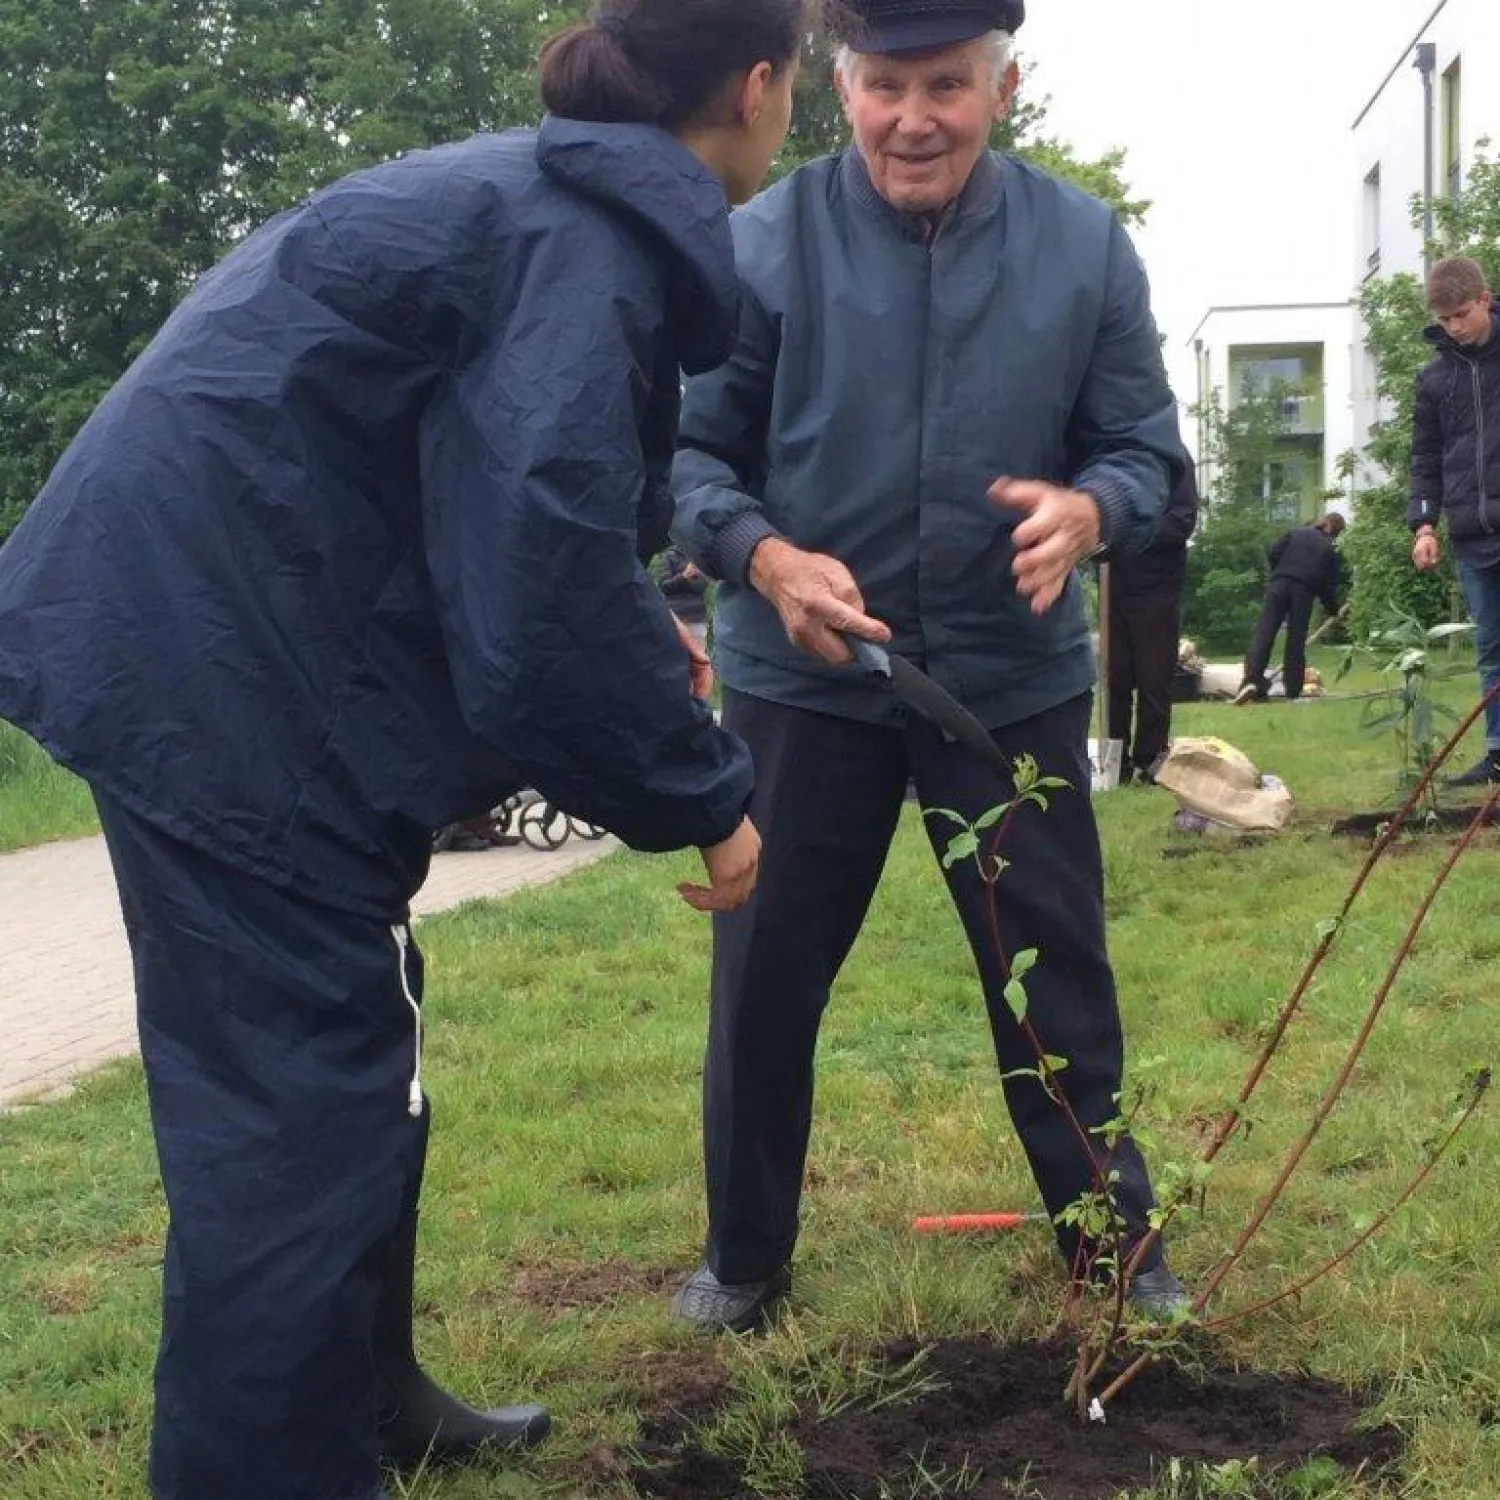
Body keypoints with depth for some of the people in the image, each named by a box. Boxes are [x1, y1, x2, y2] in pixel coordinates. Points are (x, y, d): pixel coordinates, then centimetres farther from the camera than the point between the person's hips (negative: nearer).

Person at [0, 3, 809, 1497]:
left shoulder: (542, 195, 17)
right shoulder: (592, 239, -15)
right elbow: (544, 575, -24)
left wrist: (641, 643, 31)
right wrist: (701, 794, -11)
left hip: (205, 631, 11)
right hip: (218, 659, -11)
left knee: (350, 1051, 19)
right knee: (298, 1104, -5)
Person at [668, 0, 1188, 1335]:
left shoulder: (1085, 247, -4)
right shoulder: (763, 243, -11)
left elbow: (1145, 447, 0)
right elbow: (689, 451, -6)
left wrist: (1087, 510, -23)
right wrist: (765, 558, -25)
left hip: (1016, 676, 1)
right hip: (803, 676, -1)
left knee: (1057, 969, 10)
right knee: (766, 975, 8)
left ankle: (1114, 1240, 30)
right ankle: (744, 1258, 28)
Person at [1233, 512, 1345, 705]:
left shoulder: (1296, 532, 17)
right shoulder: (1330, 549, 13)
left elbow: (1272, 552, 7)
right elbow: (1329, 585, 10)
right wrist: (1333, 609, 20)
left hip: (1279, 584, 1)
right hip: (1305, 591, 0)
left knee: (1264, 631, -7)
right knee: (1296, 639, 7)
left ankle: (1251, 678, -25)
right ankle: (1293, 689, 8)